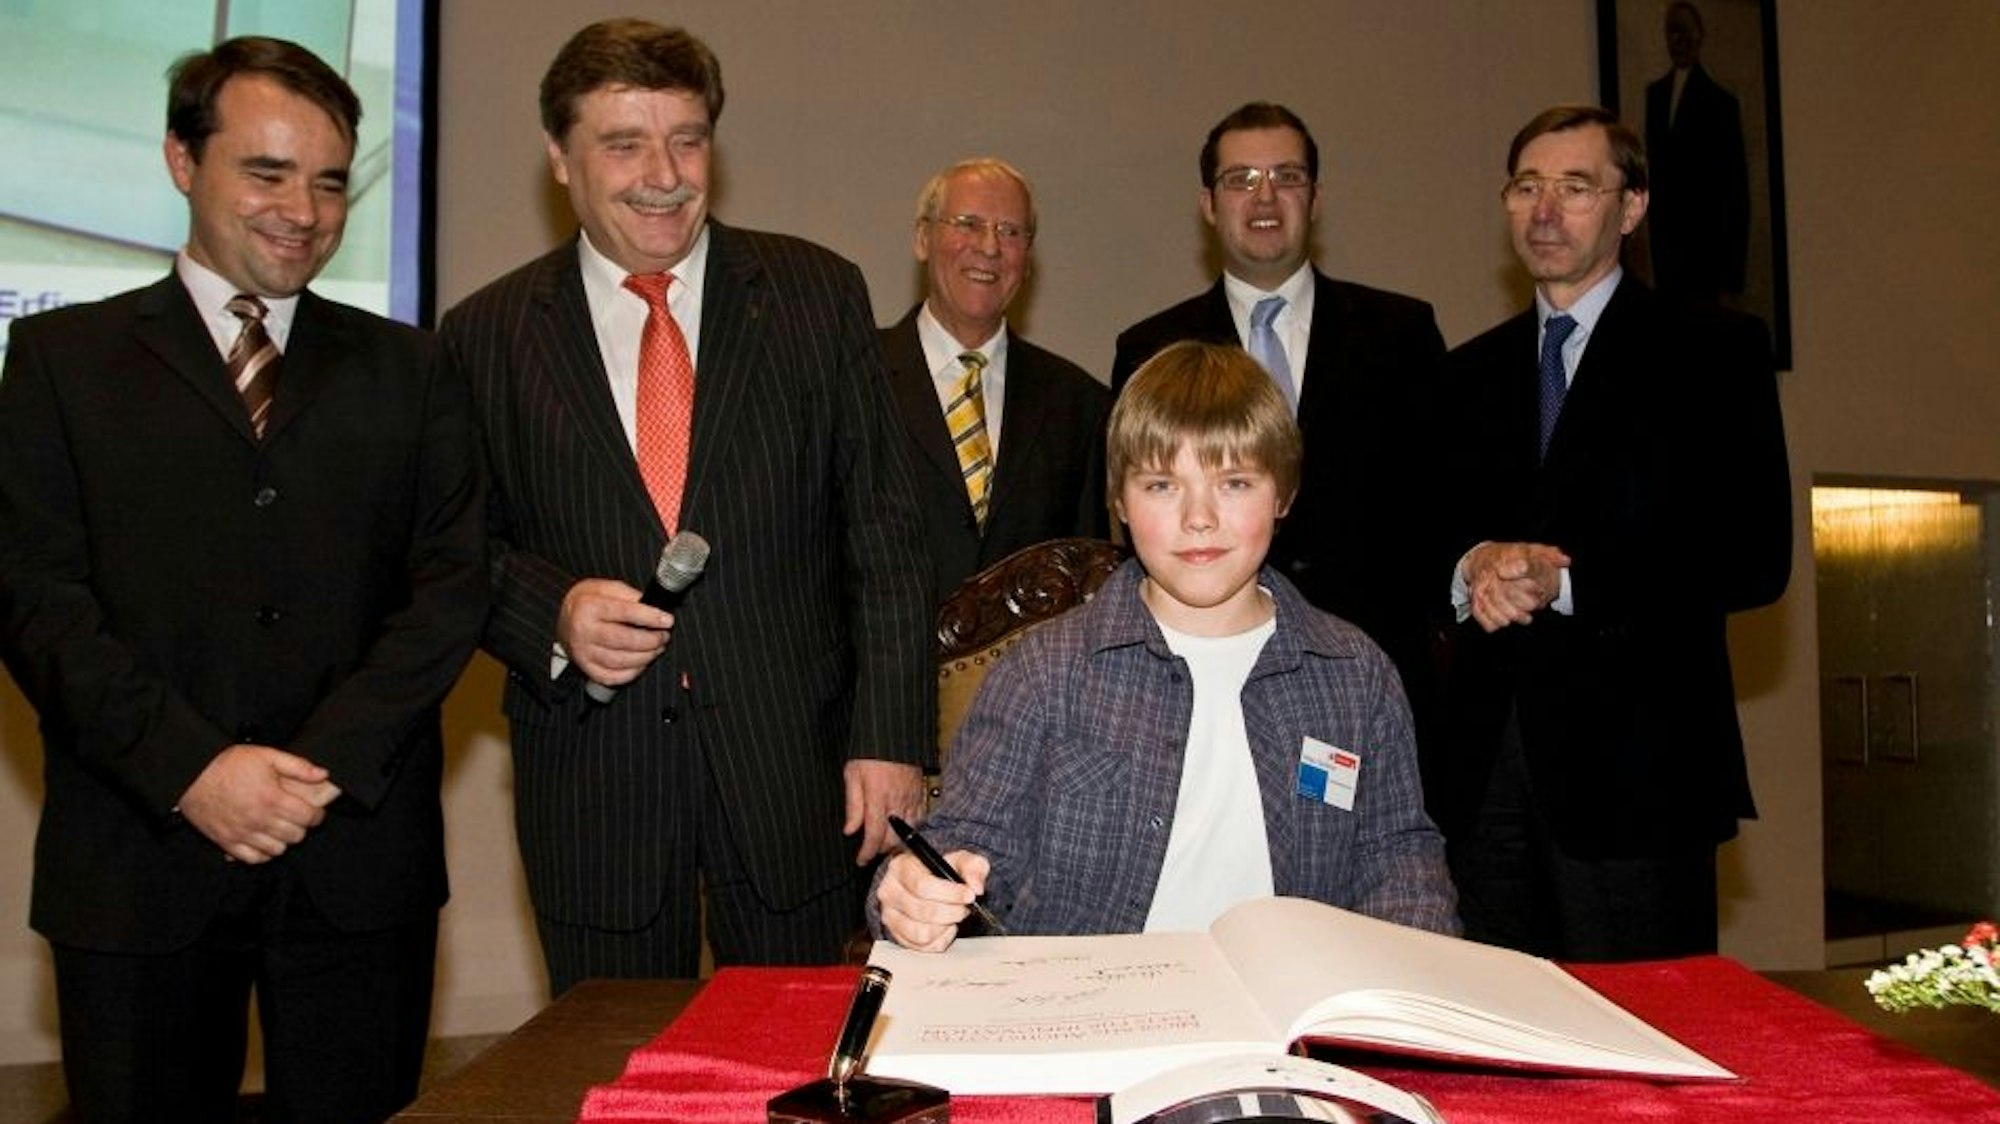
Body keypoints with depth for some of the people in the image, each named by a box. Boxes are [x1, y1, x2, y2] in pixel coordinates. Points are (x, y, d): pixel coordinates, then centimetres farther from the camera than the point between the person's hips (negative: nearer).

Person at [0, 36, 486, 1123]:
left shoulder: (407, 369, 9)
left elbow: (453, 585, 1)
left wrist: (326, 762, -10)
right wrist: (191, 768, -13)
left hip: (359, 855, 1)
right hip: (138, 858, -1)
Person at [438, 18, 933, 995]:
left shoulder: (817, 295, 2)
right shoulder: (487, 335, 3)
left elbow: (884, 533, 0)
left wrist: (892, 735, -6)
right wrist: (553, 613, -13)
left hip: (792, 764, 0)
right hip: (590, 781, 1)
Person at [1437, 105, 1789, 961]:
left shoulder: (1713, 351, 2)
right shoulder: (1471, 372, 16)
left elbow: (1754, 557, -7)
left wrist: (1565, 580, -16)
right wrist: (1469, 570, -8)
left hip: (1634, 767, -4)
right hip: (1486, 761, 4)